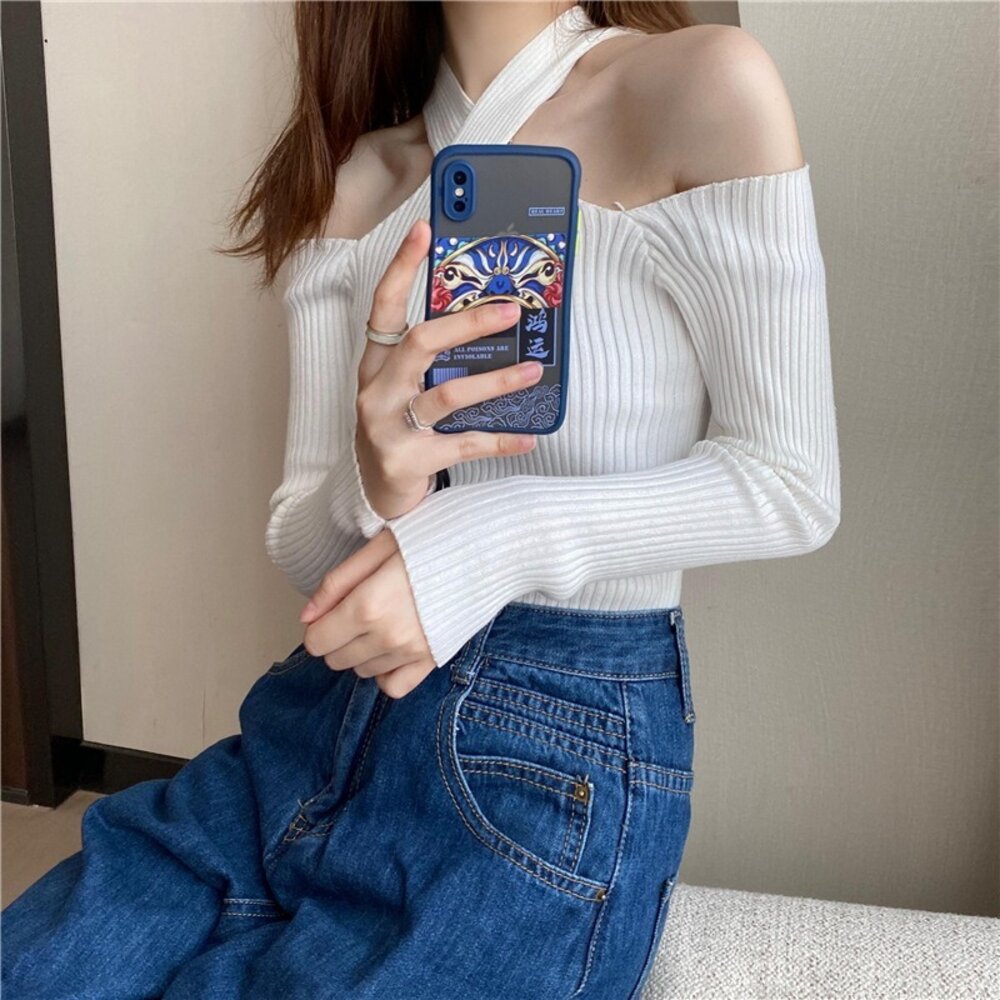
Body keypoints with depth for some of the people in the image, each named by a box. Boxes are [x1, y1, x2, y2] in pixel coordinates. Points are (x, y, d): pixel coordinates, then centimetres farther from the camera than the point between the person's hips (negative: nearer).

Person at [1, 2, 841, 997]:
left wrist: (503, 535, -20)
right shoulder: (352, 178, 7)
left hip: (556, 756, -4)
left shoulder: (704, 86, -7)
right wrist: (369, 493, -18)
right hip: (323, 717, 5)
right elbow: (298, 545, 6)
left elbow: (795, 486, -7)